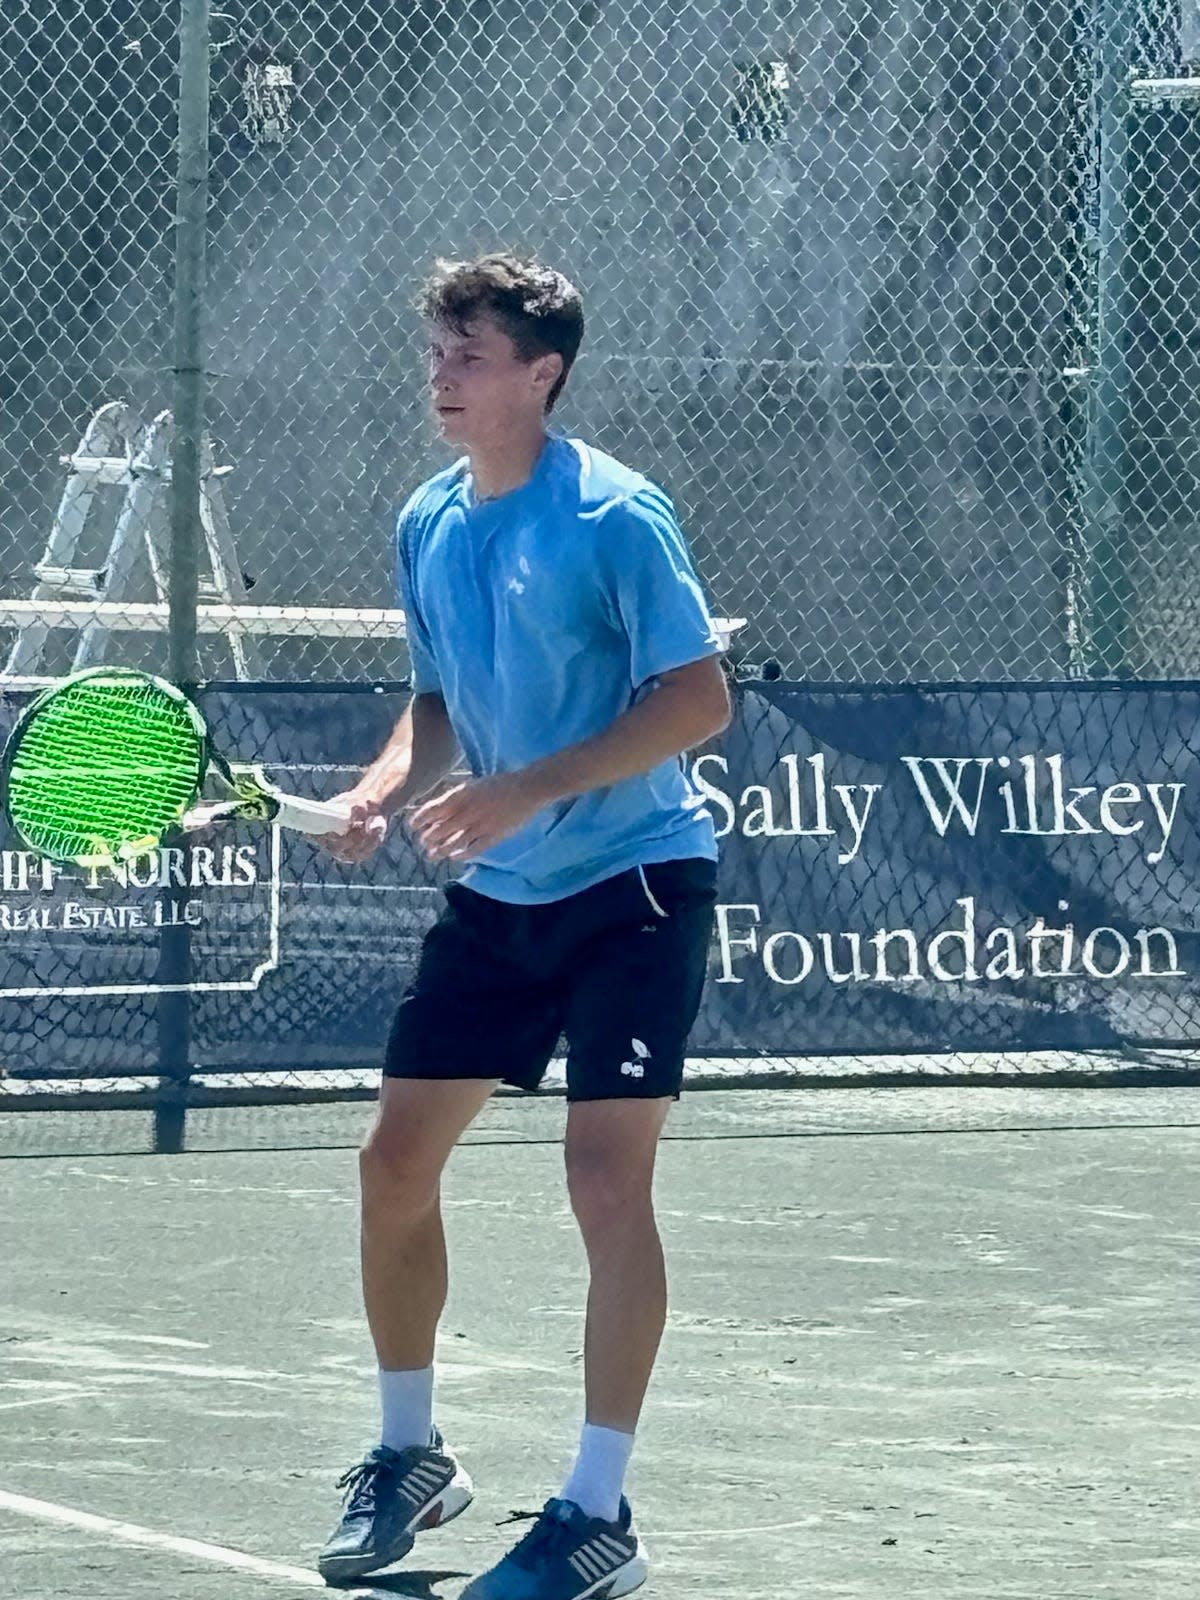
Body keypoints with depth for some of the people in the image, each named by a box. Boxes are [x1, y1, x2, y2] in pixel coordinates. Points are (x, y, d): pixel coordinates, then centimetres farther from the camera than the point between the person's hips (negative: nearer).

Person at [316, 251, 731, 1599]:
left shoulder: (613, 516, -15)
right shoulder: (427, 528, 6)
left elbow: (696, 699, -18)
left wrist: (525, 790, -25)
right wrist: (385, 788, -4)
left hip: (633, 884, -7)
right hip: (496, 895, 7)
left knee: (605, 1176, -12)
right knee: (395, 1160, 7)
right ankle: (410, 1457, 26)